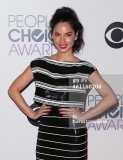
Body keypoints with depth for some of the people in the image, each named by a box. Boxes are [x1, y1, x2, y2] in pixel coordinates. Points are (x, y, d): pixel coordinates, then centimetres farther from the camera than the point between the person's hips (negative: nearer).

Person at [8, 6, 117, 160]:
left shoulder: (85, 68, -4)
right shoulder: (39, 65, 1)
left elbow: (111, 98, -7)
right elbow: (13, 90, 8)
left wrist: (83, 116, -11)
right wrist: (32, 114, 0)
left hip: (74, 139, -2)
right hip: (46, 138, 2)